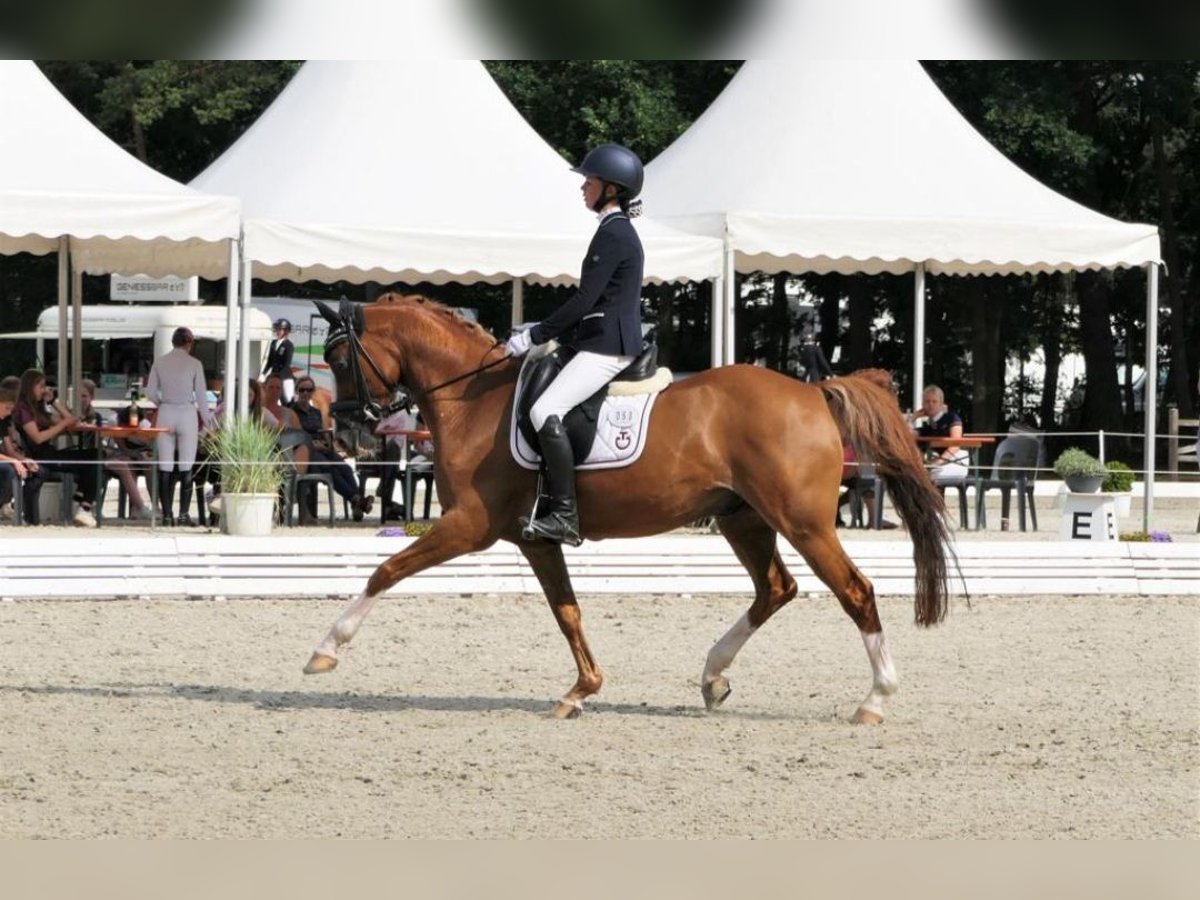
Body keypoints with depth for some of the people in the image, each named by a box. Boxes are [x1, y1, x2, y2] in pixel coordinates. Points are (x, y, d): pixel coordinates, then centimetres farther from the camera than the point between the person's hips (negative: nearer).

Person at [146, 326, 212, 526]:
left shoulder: (160, 362, 1)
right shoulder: (194, 364, -5)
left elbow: (150, 392, 4)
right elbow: (201, 395, -2)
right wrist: (206, 420, 9)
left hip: (166, 413, 2)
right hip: (187, 414, -2)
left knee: (165, 467, 4)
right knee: (186, 467, 3)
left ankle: (167, 514, 1)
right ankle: (184, 513, -2)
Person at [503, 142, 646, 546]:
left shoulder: (613, 234, -13)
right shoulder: (618, 230, 19)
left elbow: (584, 300, -18)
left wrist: (535, 336, -13)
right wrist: (543, 331, 18)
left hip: (607, 346, -11)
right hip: (604, 341, 11)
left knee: (545, 411, -23)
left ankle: (565, 516, -27)